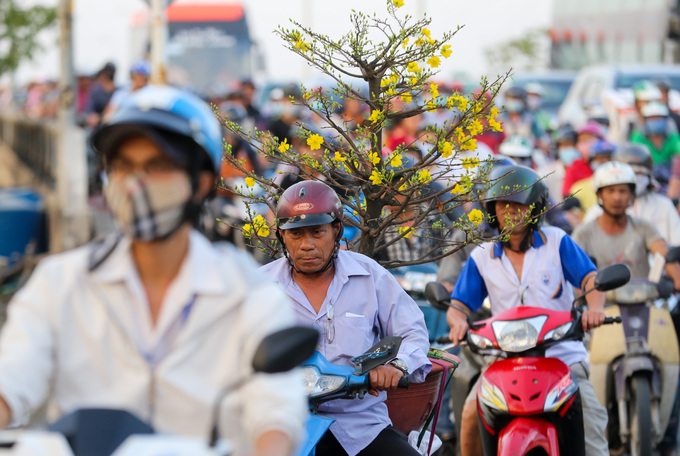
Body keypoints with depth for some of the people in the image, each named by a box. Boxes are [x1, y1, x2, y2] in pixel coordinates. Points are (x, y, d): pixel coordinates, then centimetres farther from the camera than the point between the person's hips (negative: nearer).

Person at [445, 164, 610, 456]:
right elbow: (458, 305, 7)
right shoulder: (482, 257, 9)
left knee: (591, 421, -16)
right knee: (471, 414, -23)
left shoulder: (557, 241, 5)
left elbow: (590, 278, -3)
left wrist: (594, 307, -25)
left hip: (562, 353, -1)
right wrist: (458, 321, -17)